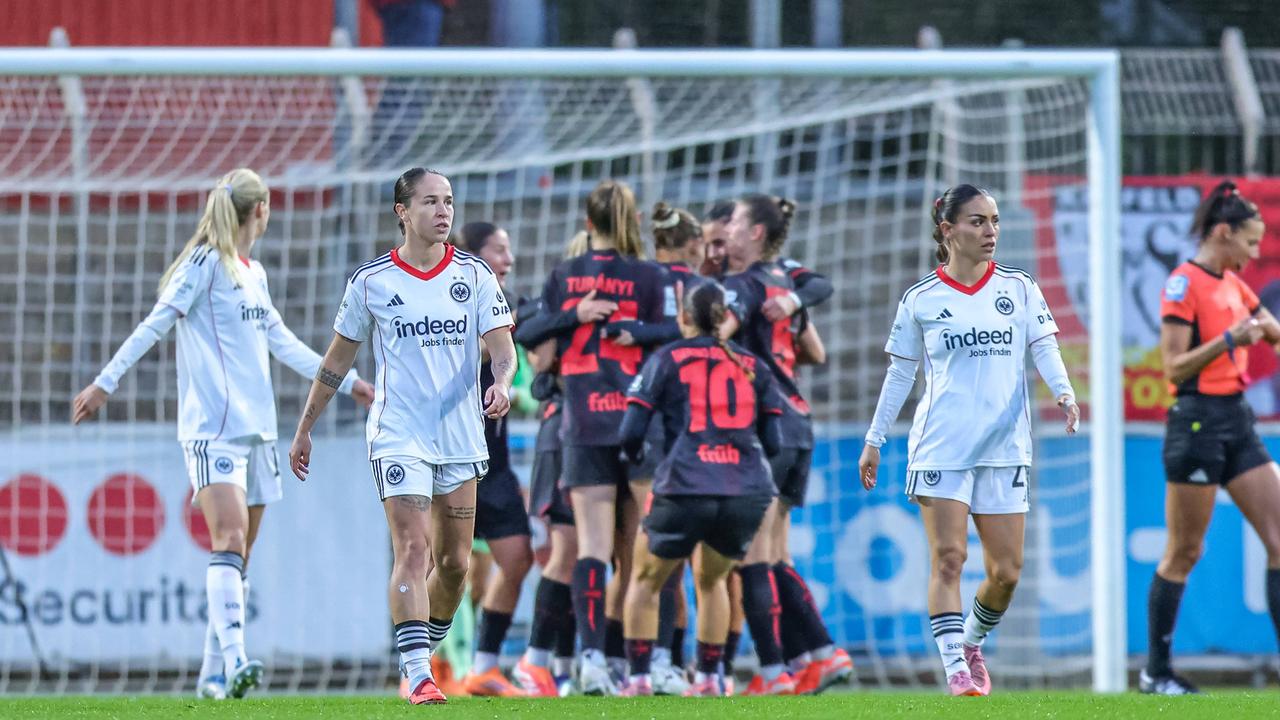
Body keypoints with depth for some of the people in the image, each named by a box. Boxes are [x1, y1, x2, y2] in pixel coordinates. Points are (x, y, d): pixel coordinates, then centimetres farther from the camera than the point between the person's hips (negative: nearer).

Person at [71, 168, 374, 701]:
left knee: (237, 556, 6)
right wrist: (105, 382, -16)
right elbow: (155, 325, -10)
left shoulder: (255, 275, 19)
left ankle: (214, 675, 10)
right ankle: (233, 661, -31)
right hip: (212, 429, -8)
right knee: (229, 540, -20)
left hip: (256, 427, 8)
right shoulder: (205, 264, -6)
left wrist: (346, 381, 30)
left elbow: (283, 343, 27)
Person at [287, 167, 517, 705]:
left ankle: (429, 650, 29)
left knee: (454, 561, 7)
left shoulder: (474, 274, 4)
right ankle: (418, 675, -20)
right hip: (398, 435, -3)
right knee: (412, 549, -16)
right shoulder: (370, 281, 1)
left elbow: (501, 346, -2)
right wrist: (304, 430, 13)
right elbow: (337, 360, 10)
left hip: (461, 437, 3)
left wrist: (502, 383, -25)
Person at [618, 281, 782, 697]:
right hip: (748, 492, 3)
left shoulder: (667, 360, 9)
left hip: (686, 489, -3)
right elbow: (773, 441, 13)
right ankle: (709, 678, 21)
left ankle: (639, 678, 9)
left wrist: (634, 458, 23)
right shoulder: (752, 365, 17)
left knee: (646, 581, 19)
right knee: (711, 581, 28)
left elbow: (632, 432, 2)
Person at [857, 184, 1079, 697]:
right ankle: (956, 670, -11)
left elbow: (1045, 348, 3)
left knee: (1006, 571, 1)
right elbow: (900, 373, 12)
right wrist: (874, 441, 11)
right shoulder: (920, 299, 5)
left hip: (1004, 444, 2)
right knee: (948, 558, -11)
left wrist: (1063, 391, -18)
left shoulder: (1019, 288, 9)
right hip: (940, 444, -2)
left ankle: (972, 643, 27)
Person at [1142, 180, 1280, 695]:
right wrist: (1229, 339, -23)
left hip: (1237, 421, 8)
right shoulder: (1184, 285, -11)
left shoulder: (1233, 284, 13)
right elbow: (1174, 367, -14)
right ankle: (1155, 671, 10)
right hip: (1198, 419, -8)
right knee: (1184, 552, -1)